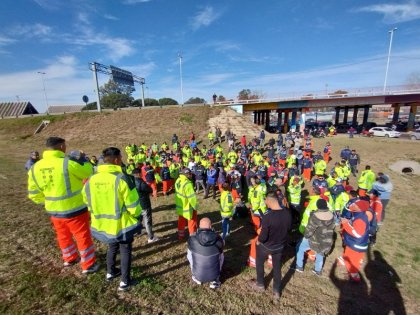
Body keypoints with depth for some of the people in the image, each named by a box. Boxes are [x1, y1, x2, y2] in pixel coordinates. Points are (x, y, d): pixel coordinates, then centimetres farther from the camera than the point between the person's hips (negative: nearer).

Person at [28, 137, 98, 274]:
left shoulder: (35, 168, -4)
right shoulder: (68, 163, -24)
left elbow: (34, 194, 4)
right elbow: (88, 172, -8)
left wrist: (48, 202, 19)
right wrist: (84, 160, 8)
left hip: (53, 211, 6)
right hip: (75, 210, -6)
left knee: (63, 235, 26)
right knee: (83, 236, 11)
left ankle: (69, 258, 45)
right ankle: (89, 265, 23)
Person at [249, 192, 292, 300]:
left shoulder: (267, 217, -35)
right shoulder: (287, 213, -18)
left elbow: (263, 236, -27)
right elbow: (289, 228, 0)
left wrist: (258, 241, -6)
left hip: (266, 246, -4)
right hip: (280, 246, 4)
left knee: (260, 264, 25)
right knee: (277, 267, 25)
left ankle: (260, 285, 45)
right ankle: (276, 291, 42)